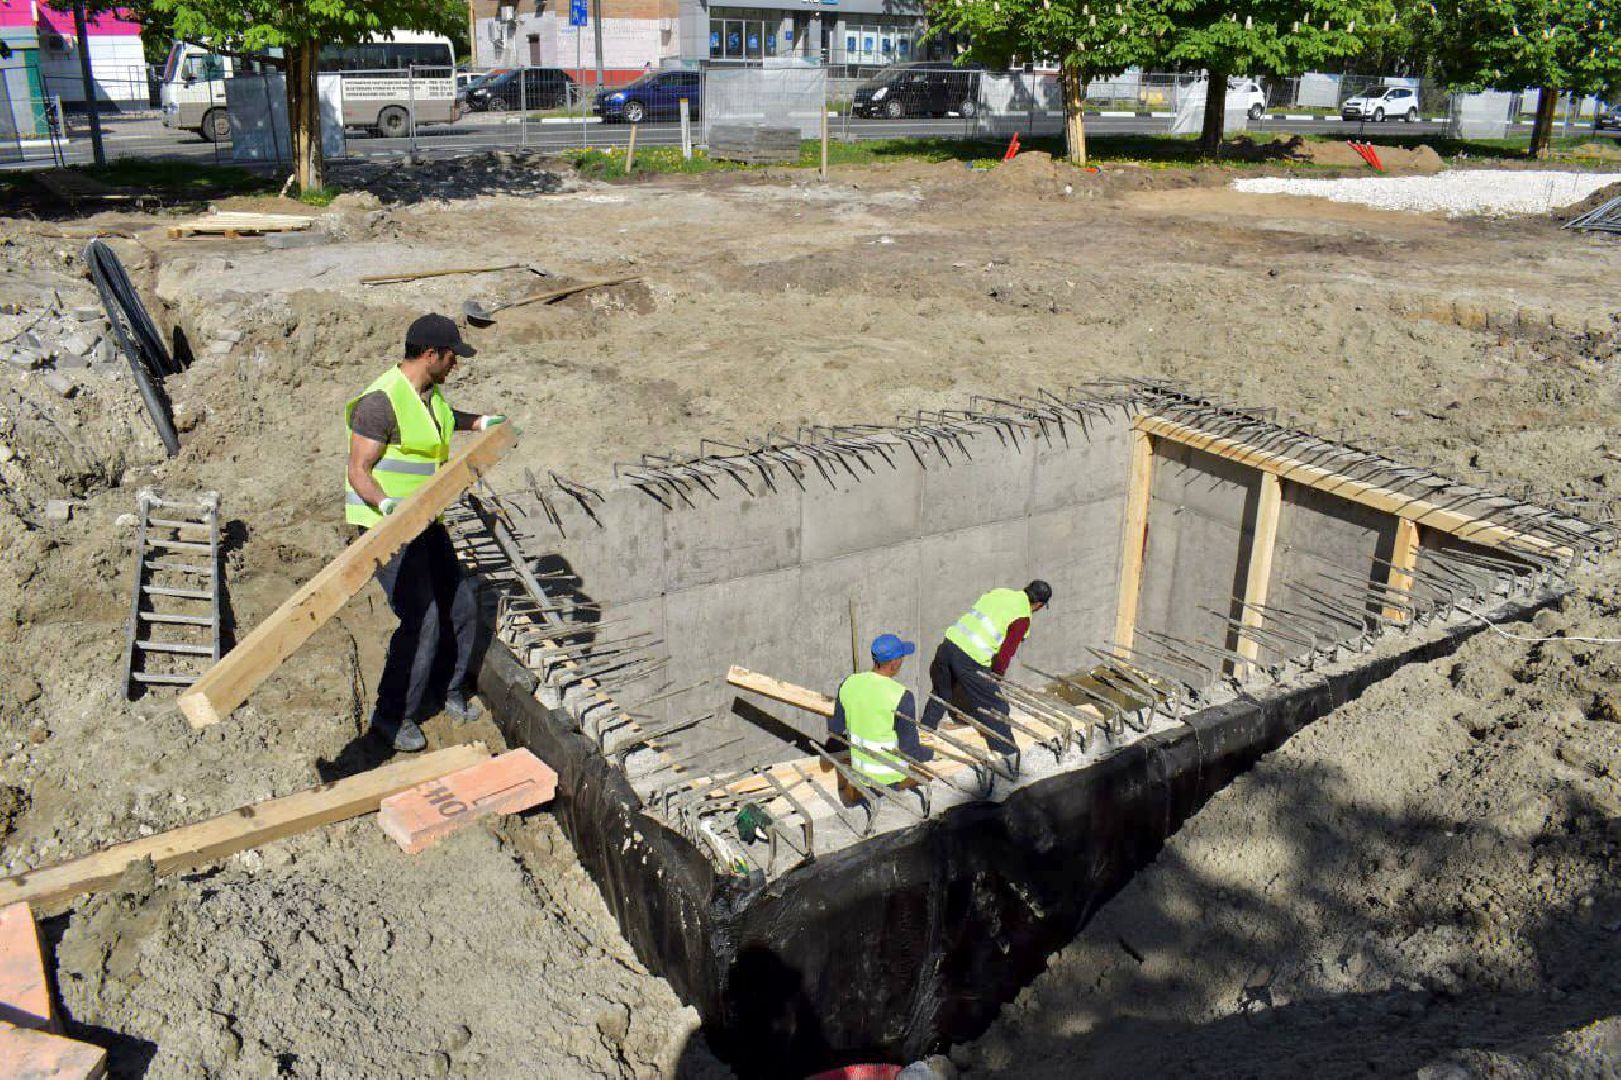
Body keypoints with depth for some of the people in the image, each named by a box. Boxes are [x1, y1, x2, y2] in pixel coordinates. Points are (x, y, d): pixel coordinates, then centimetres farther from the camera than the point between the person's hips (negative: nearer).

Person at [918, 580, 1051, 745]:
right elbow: (1006, 653, -6)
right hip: (971, 660, -7)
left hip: (949, 642, 7)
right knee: (995, 707, 8)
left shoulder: (999, 592, 15)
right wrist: (999, 673, 16)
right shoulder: (1023, 618, -5)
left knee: (940, 695, 29)